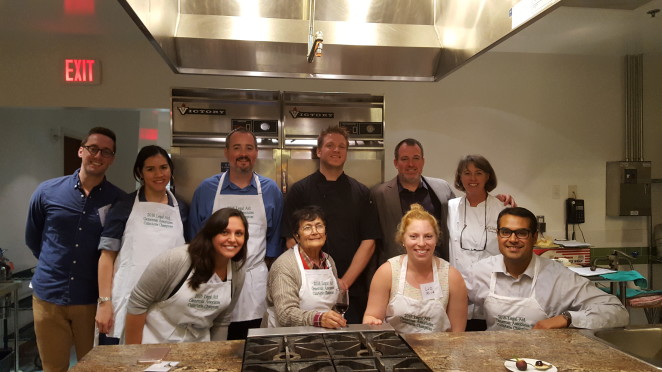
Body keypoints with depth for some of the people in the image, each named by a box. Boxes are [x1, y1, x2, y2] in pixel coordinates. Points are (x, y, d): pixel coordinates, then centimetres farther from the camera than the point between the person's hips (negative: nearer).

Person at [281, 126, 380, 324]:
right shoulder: (300, 190, 1)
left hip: (352, 290, 2)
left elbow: (368, 242, 1)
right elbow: (292, 241, -3)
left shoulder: (360, 192, 6)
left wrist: (345, 281, -9)